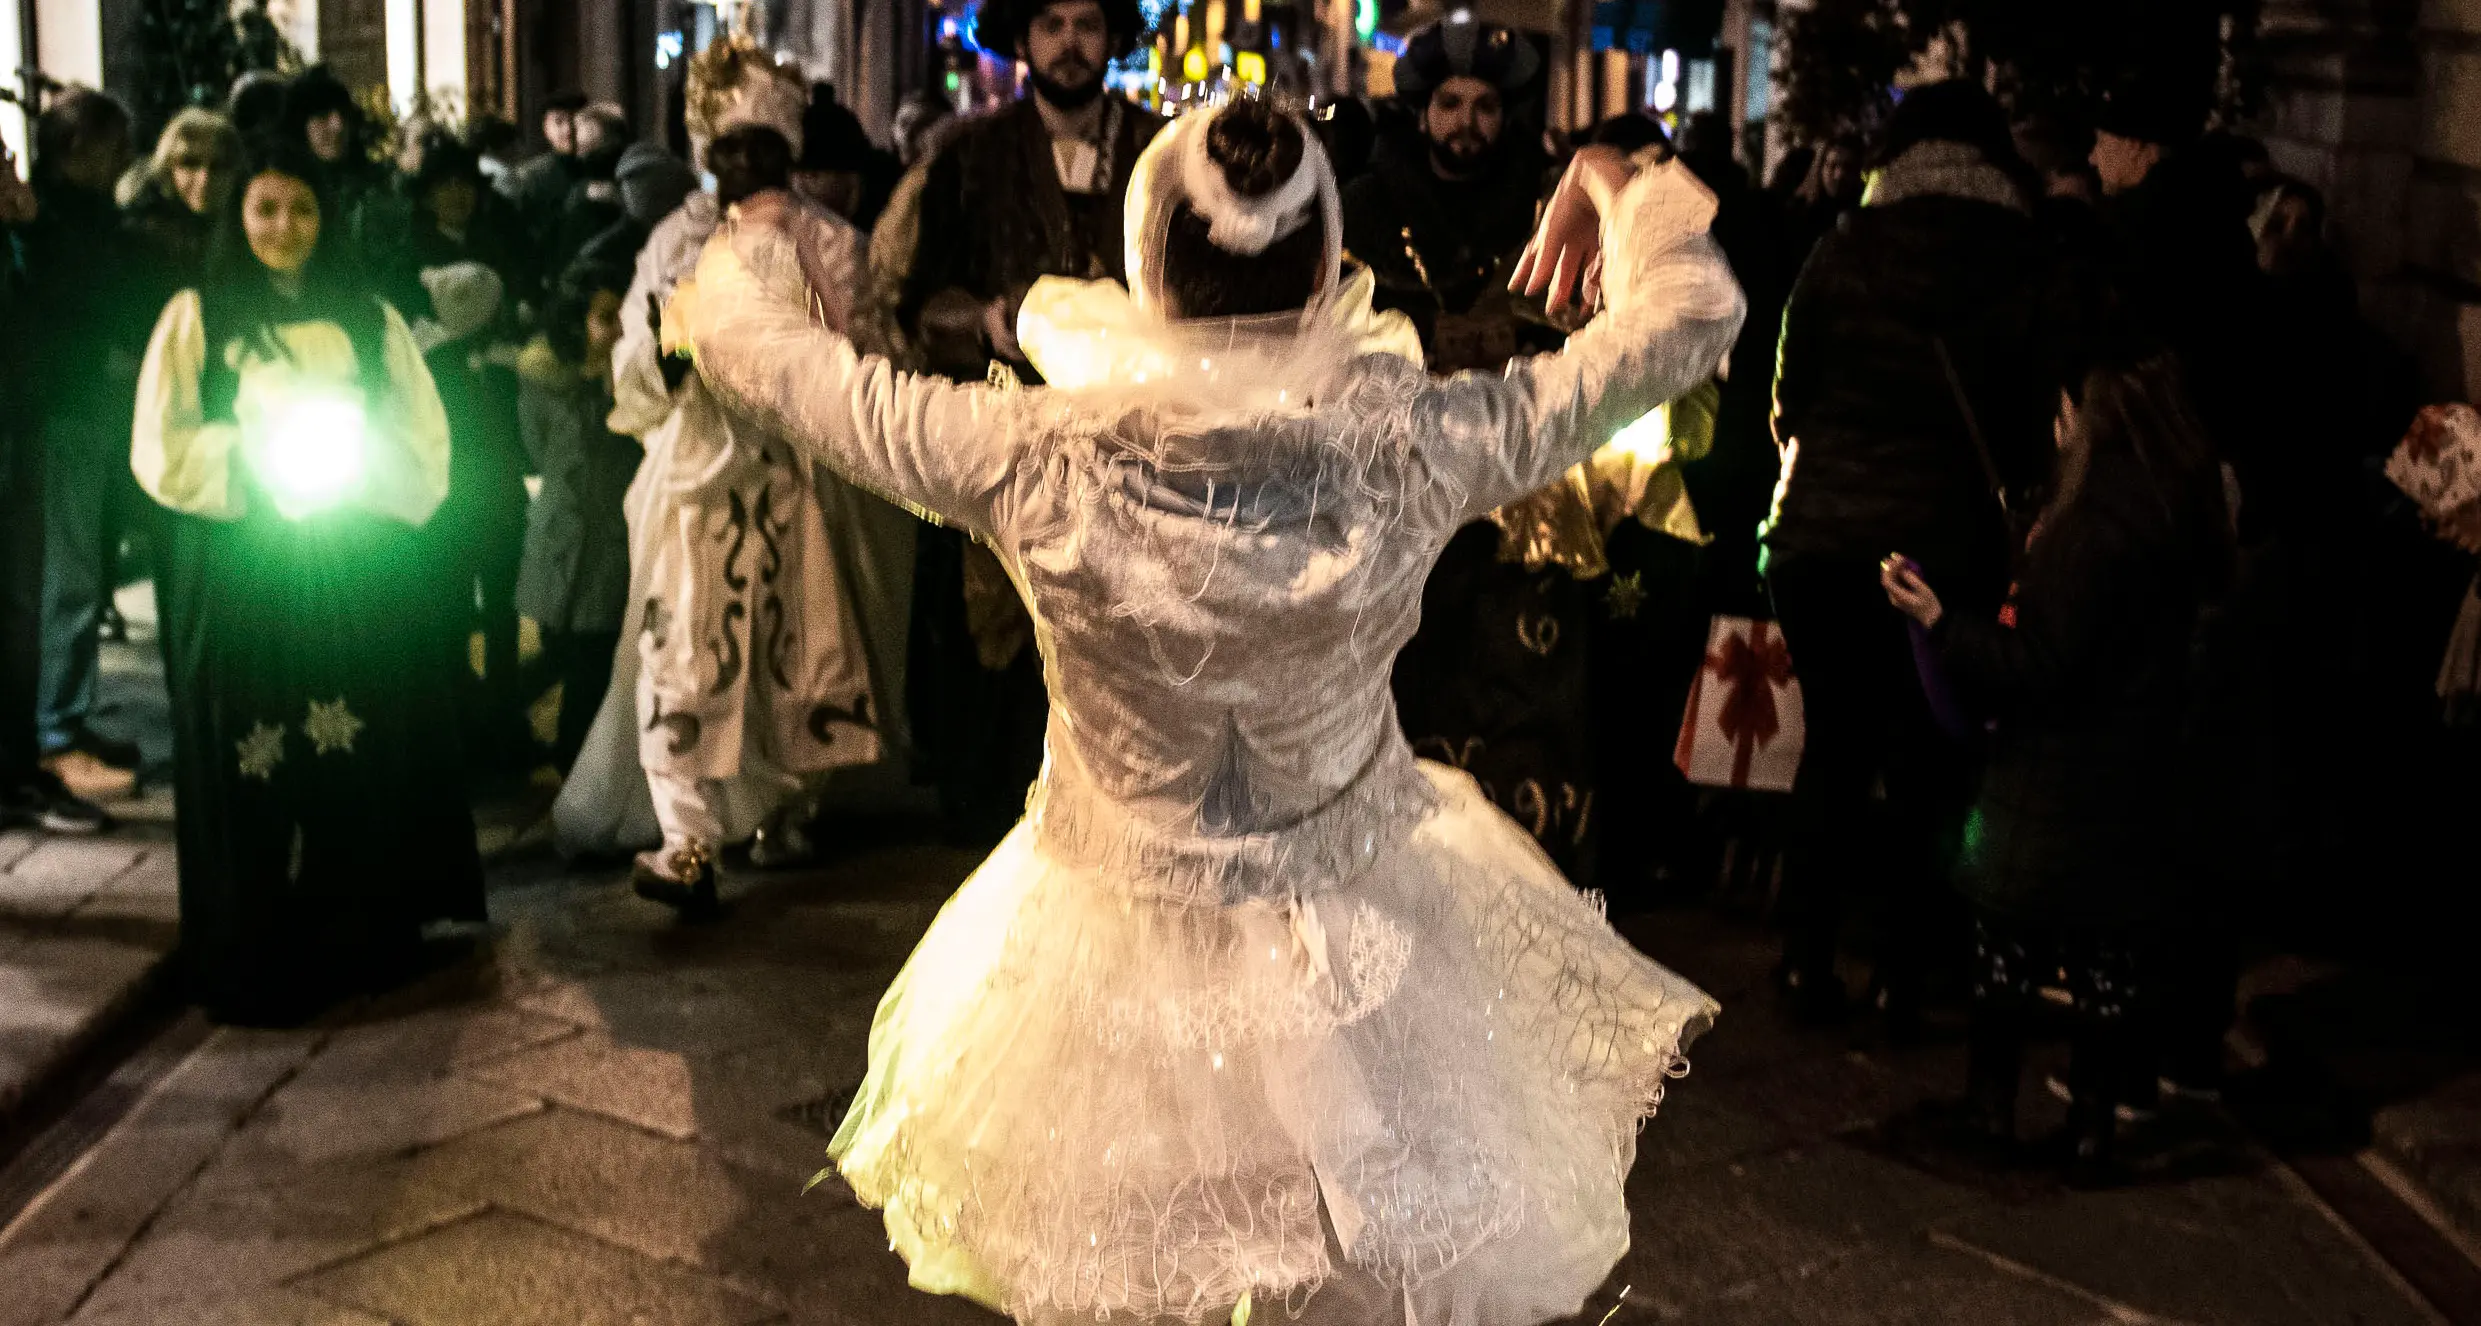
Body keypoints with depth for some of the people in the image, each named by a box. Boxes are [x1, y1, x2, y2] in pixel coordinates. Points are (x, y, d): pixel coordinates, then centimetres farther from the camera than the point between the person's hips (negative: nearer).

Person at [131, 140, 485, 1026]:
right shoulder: (198, 315, 4)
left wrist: (353, 463, -11)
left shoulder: (369, 318, 11)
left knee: (369, 756, 3)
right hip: (243, 571, -2)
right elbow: (164, 451, -2)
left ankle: (369, 937, 16)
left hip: (363, 569, 2)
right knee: (253, 763, -2)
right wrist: (258, 463, -14)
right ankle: (256, 963, 8)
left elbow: (427, 444, 7)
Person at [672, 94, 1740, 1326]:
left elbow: (739, 335, -10)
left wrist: (752, 247, 12)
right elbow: (1695, 314, -9)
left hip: (1107, 962, 0)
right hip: (1352, 937, 0)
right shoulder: (1407, 454, -24)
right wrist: (1619, 186, 11)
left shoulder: (1039, 464, -25)